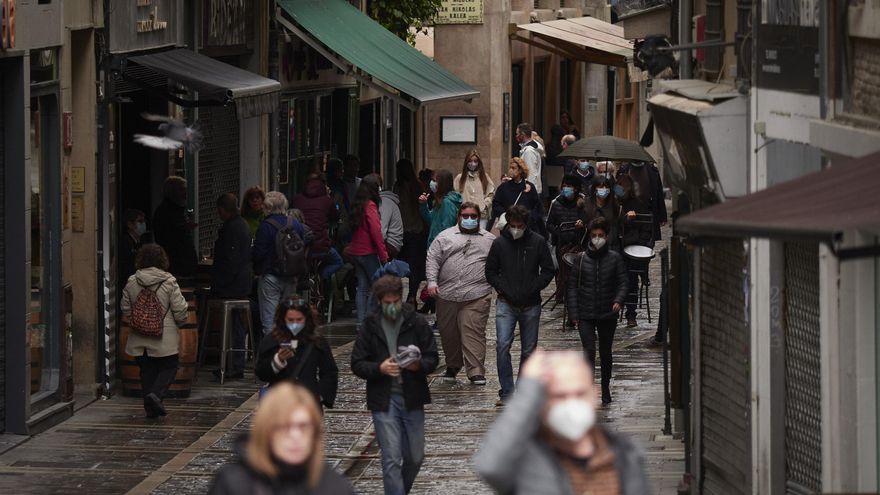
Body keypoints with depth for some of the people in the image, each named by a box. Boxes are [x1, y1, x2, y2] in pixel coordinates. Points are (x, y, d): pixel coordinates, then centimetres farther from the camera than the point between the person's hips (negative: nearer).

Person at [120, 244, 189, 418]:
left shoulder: (131, 283, -1)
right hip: (164, 336, -4)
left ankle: (151, 408, 12)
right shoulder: (169, 282, -12)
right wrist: (180, 321, 14)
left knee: (147, 371, 13)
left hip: (139, 337, 4)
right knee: (168, 367, 9)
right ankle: (155, 394, -15)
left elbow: (126, 309, 8)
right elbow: (180, 311, -8)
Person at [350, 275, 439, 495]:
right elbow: (357, 365, 1)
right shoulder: (370, 326, 1)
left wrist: (418, 365, -20)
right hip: (384, 401, -2)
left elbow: (432, 359, 2)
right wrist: (379, 368, -17)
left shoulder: (417, 323, 1)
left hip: (412, 399, 2)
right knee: (391, 460, -7)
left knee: (415, 457, 10)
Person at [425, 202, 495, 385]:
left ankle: (476, 371, -11)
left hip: (476, 296, -2)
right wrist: (432, 282, -7)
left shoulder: (490, 240, 13)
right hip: (447, 294, 2)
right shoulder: (445, 237, 10)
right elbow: (432, 259, 5)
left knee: (473, 332, -11)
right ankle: (452, 365, 29)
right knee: (448, 332, 10)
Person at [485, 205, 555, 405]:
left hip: (530, 305, 1)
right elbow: (490, 272, 7)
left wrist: (533, 289, -6)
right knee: (503, 346, -16)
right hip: (506, 304, -1)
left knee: (529, 350, 8)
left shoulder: (538, 242, 0)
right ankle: (506, 392, -13)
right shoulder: (499, 243, 0)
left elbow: (548, 271, 5)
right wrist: (504, 289, -6)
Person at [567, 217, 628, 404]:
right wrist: (574, 313, -2)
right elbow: (572, 286, 4)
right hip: (586, 315, -1)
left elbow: (623, 283, 1)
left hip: (607, 315, 1)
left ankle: (605, 389, 28)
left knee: (605, 353, 13)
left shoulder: (615, 259, 1)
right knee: (589, 351, -14)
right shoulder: (581, 259, 1)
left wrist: (619, 300, -19)